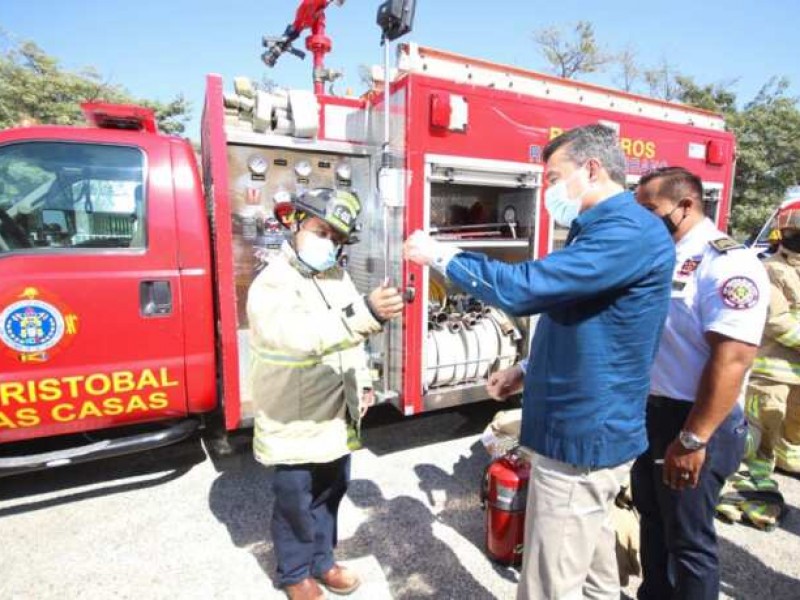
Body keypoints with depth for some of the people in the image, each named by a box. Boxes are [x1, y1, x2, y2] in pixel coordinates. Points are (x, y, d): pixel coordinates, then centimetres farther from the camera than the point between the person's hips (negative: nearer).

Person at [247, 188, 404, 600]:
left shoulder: (338, 277, 4)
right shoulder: (273, 284, -21)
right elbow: (302, 334, -42)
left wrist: (363, 381, 13)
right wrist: (366, 313, -52)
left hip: (336, 415, 7)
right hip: (294, 422, -7)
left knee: (330, 492, 22)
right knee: (295, 502, 14)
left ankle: (321, 561, 46)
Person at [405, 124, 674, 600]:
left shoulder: (630, 231, -20)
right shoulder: (608, 231, 15)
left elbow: (524, 287, -29)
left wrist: (442, 256, -15)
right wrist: (529, 372, 13)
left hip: (583, 437, -10)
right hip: (593, 429, 10)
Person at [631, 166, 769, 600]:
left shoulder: (727, 263, -17)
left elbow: (731, 359, -24)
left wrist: (693, 439, -23)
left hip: (692, 422, -8)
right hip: (648, 414, 8)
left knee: (688, 538, 10)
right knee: (652, 519, 23)